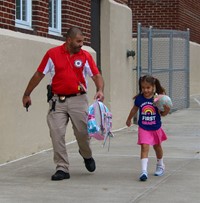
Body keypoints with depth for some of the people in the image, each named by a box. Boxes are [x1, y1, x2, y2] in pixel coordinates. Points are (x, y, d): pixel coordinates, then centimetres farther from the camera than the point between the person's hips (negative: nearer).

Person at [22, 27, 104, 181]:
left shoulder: (85, 56, 3)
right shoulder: (52, 54, 1)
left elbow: (97, 75, 1)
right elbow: (39, 75, 7)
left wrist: (100, 90, -20)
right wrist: (27, 94, 12)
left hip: (78, 100, 0)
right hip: (57, 101, 0)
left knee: (82, 132, 0)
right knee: (57, 134, -6)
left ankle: (87, 155, 32)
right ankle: (62, 168, 1)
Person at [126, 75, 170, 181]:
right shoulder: (139, 99, -10)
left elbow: (162, 113, -7)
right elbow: (134, 110, 9)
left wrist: (166, 110, -29)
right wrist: (129, 120, 23)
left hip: (156, 128, 1)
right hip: (143, 128, -1)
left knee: (157, 146, 22)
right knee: (144, 147, -16)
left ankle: (160, 166, 46)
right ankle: (144, 171, -21)